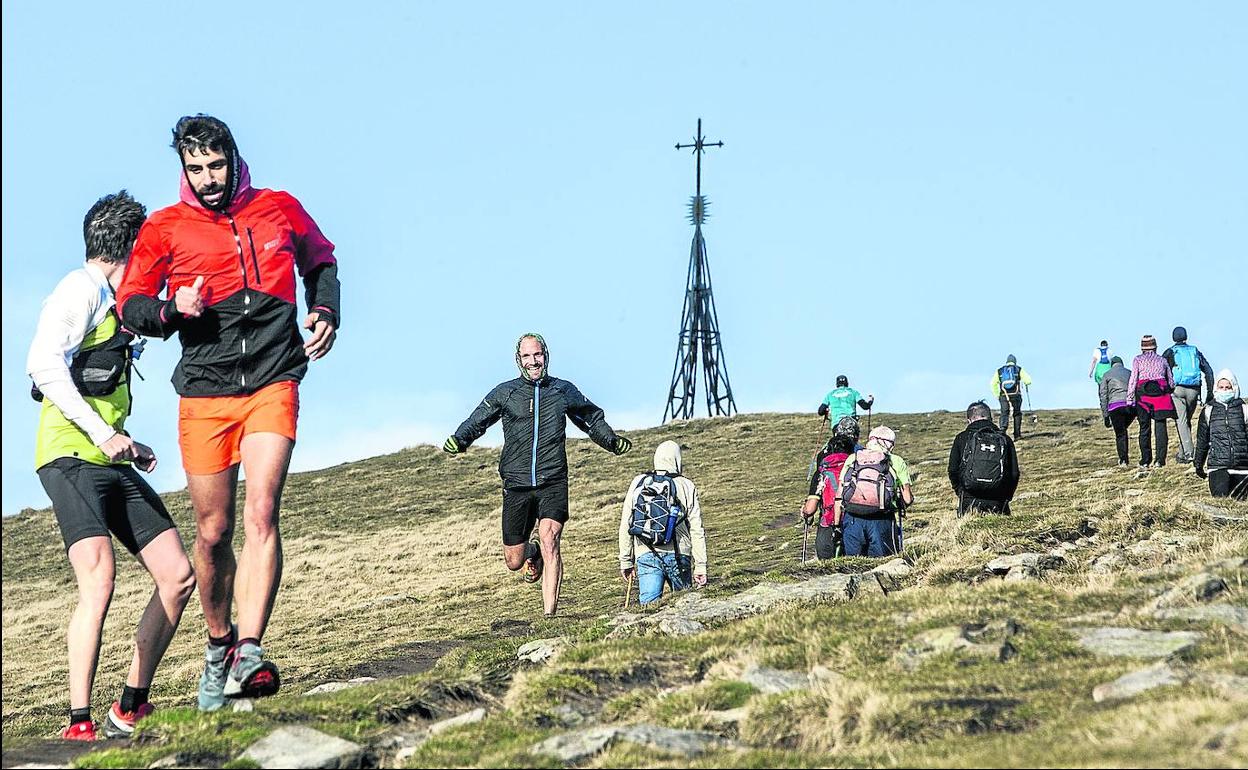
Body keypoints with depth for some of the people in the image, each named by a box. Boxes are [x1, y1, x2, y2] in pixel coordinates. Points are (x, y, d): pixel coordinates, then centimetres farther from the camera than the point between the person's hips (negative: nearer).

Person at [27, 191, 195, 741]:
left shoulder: (111, 301, 24)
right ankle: (79, 723, -27)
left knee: (178, 576, 1)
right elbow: (43, 363, -19)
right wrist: (102, 433, -22)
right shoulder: (82, 288, -4)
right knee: (99, 577, -25)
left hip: (111, 464, 9)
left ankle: (131, 708, 10)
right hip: (70, 457, -9)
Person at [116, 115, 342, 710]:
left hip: (273, 386, -1)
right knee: (213, 533, 6)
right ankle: (219, 643, 29)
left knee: (261, 513, -19)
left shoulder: (280, 210, 7)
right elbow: (130, 304, 7)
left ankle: (250, 654, -26)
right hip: (204, 394, 1)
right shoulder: (165, 229, 4)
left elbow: (321, 262, 25)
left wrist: (325, 313, 7)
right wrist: (172, 309, -14)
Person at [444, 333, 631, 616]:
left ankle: (550, 614, -25)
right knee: (514, 561, 5)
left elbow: (592, 418, 26)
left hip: (552, 483, -1)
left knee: (549, 539, -24)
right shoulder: (505, 393, 6)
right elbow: (476, 421, 9)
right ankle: (532, 553, 44)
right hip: (516, 485, 1)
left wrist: (612, 441, 17)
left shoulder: (564, 391, 10)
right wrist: (459, 440, -10)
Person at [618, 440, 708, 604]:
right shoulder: (687, 487, 5)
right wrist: (700, 566, 7)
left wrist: (625, 561, 17)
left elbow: (625, 525, 10)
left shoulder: (638, 484, 10)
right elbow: (697, 530, 2)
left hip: (646, 556, 1)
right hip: (678, 555, -1)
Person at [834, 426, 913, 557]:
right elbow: (907, 499, 2)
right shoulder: (896, 462, 6)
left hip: (852, 520, 2)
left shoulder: (852, 459, 13)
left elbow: (839, 496, 9)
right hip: (881, 521, -2)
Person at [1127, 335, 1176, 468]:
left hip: (1143, 396, -1)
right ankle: (1160, 459, -3)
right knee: (1160, 427, 2)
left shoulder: (1137, 360, 6)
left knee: (1144, 429, 4)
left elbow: (1133, 379, -1)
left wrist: (1129, 399, 0)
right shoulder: (1162, 360, 13)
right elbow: (1171, 380, 14)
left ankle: (1145, 460, 1)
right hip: (1161, 395, 1)